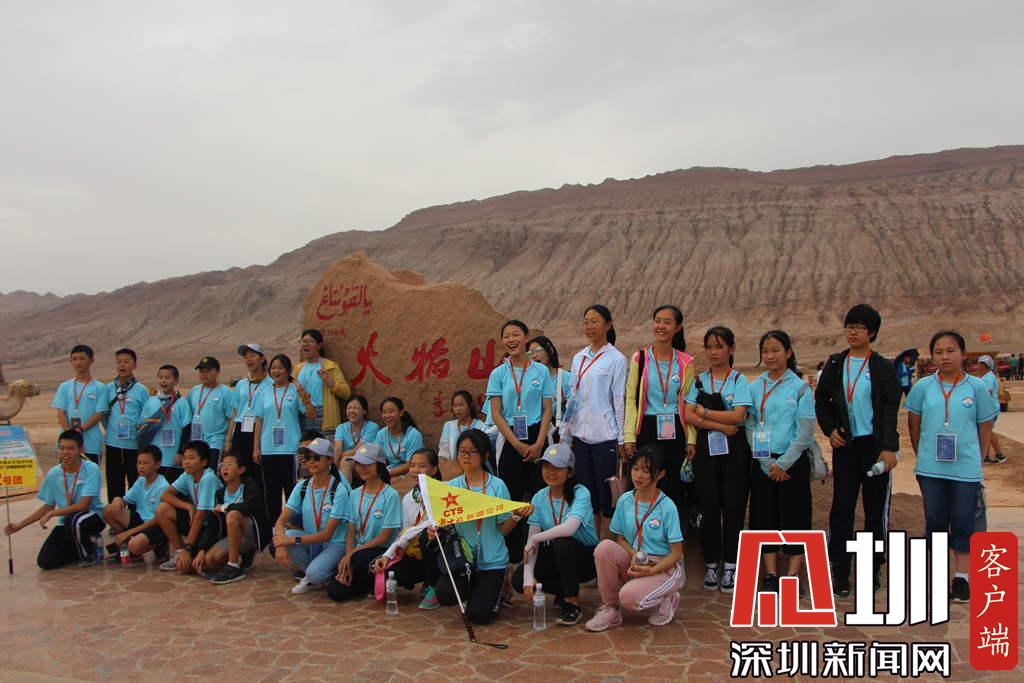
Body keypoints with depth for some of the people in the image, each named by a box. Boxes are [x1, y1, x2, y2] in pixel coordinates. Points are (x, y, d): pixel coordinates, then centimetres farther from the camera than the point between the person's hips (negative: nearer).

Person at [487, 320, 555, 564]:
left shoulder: (541, 371, 4)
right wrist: (517, 444, -9)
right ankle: (514, 552, 11)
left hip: (537, 436, 0)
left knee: (538, 493, -1)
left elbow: (547, 410, 2)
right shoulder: (498, 374, 4)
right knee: (511, 494, 1)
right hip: (509, 439, 0)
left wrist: (538, 443, -10)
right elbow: (496, 414, -1)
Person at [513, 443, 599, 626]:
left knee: (561, 543, -36)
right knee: (519, 580, -18)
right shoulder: (539, 498, -4)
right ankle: (565, 591, 7)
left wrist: (534, 539, -23)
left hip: (586, 557, -4)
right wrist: (529, 577, -21)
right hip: (556, 557, 5)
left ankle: (573, 602, -15)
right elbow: (532, 540, -8)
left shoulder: (581, 493, -18)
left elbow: (569, 528, -36)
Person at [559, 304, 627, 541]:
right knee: (586, 491, 10)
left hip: (605, 436, -5)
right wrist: (565, 433, 12)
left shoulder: (616, 359, -4)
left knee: (605, 493, 1)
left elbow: (619, 400, -5)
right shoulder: (578, 358, 11)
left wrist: (621, 439, -6)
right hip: (580, 434, 5)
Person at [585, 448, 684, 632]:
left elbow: (676, 554, -10)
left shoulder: (667, 507, -13)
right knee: (605, 547, -26)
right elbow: (620, 538, 7)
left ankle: (667, 599, 3)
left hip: (665, 567, -4)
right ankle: (609, 609, -10)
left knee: (628, 597, -32)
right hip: (634, 563, 4)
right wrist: (634, 555, -14)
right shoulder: (624, 501, -1)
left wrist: (651, 570, -23)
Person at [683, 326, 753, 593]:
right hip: (706, 448, 2)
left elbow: (737, 416, -12)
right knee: (709, 506, 3)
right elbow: (689, 416, -4)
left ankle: (730, 566, 12)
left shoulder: (739, 380, 2)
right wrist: (720, 425, -13)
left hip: (733, 449, -2)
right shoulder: (699, 380, 8)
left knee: (733, 506, 0)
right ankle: (711, 565, 15)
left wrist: (704, 413, -7)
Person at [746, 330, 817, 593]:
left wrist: (783, 463, -11)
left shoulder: (800, 387, -3)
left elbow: (805, 432, -7)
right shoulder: (754, 387, 5)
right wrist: (767, 463, -6)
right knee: (765, 517, 6)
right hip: (762, 463, 3)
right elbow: (749, 426, 2)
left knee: (794, 517, 2)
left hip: (792, 462, -3)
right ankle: (770, 576, 17)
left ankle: (793, 575, 13)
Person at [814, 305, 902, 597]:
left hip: (875, 445, -2)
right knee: (841, 507, 0)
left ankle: (872, 569, 21)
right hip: (844, 445, 2)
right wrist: (829, 430, -2)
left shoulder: (883, 368, -1)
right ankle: (840, 573, 6)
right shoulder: (835, 365, 7)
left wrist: (889, 448, -15)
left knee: (876, 508, 7)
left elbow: (891, 410, -6)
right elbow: (821, 400, 13)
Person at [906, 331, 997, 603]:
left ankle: (962, 578, 20)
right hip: (931, 468, 1)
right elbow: (913, 425, 9)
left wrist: (977, 459, 4)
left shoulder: (976, 387, -2)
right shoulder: (923, 386, 0)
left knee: (962, 524, 7)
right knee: (935, 522, 10)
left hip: (966, 468, -1)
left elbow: (985, 427, 5)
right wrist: (922, 455, 9)